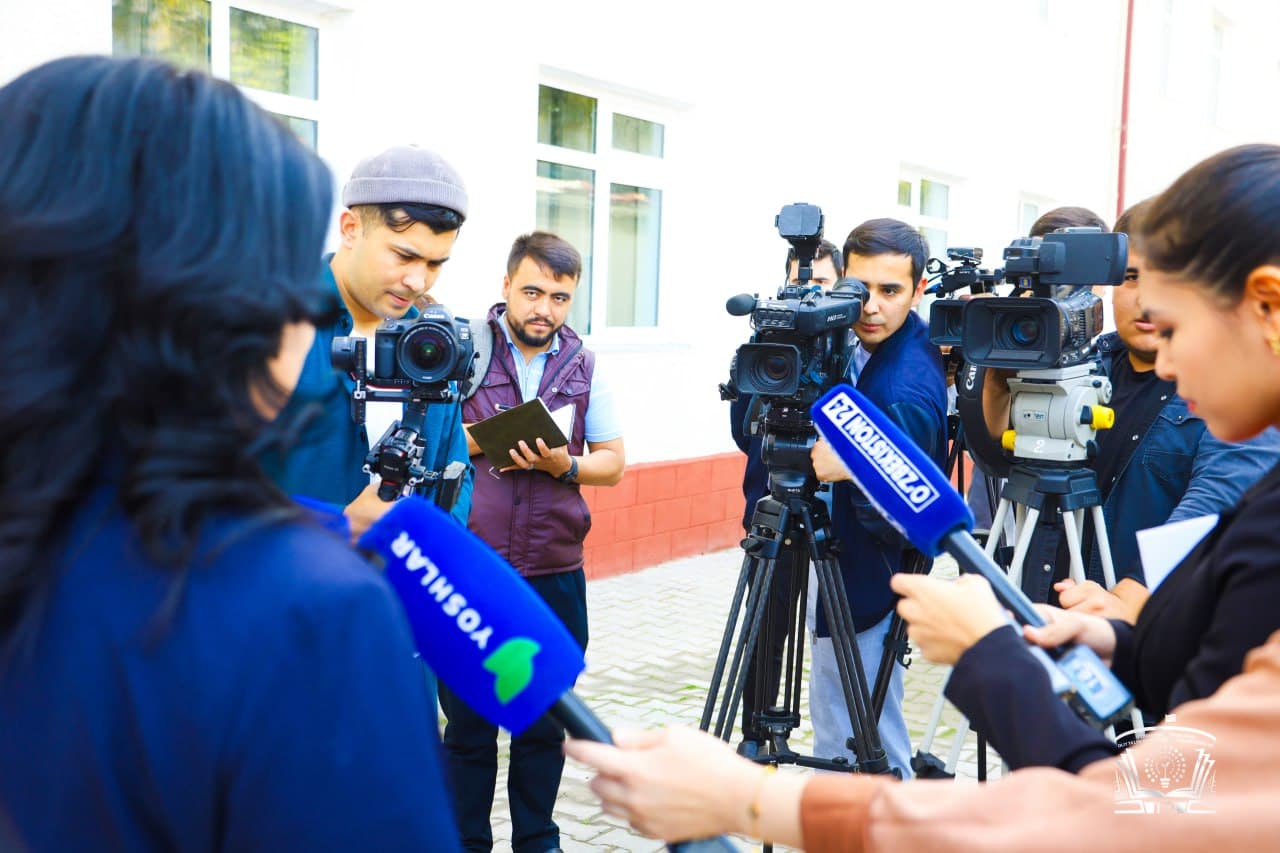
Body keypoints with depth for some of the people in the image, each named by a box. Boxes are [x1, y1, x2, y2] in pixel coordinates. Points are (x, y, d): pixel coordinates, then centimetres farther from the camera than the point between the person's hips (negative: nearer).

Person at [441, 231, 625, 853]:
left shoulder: (585, 368, 6)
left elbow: (613, 463, 9)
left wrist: (564, 465, -11)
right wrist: (475, 440, -15)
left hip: (555, 575, 2)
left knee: (544, 722, 12)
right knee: (467, 722, 8)